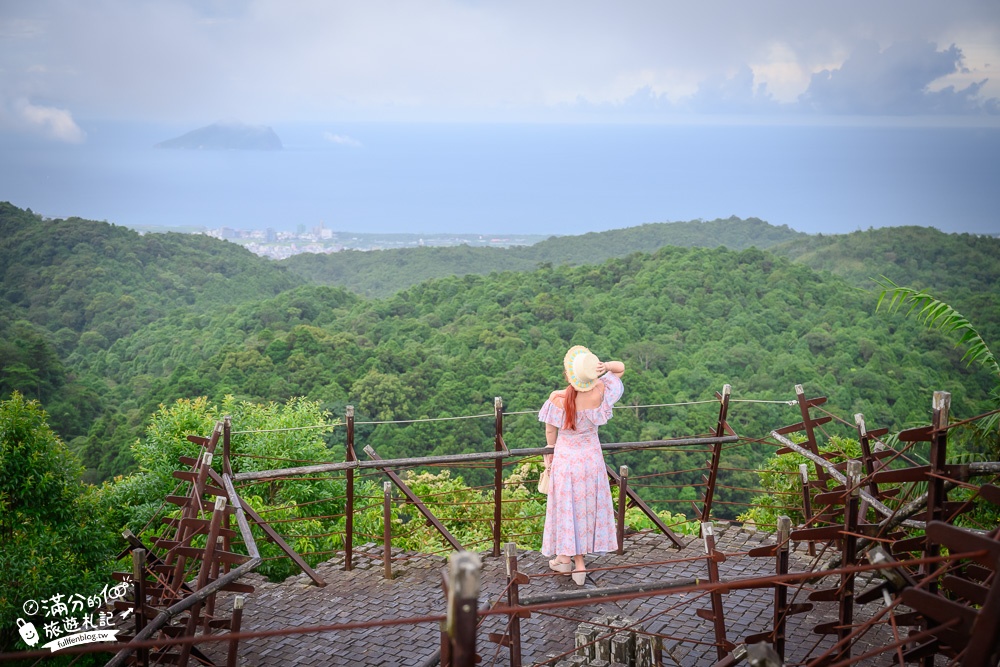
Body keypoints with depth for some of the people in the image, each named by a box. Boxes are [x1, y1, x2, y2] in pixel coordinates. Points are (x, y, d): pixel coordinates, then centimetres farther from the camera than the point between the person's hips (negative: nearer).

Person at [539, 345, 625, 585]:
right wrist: (604, 366, -26)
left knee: (566, 507, 16)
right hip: (591, 457, 2)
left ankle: (566, 557, 31)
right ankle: (578, 561, 25)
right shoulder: (599, 393, -20)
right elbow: (620, 367, -4)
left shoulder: (557, 398, -26)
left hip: (565, 458, -2)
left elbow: (550, 431, -9)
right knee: (588, 506, 17)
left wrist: (549, 454, 10)